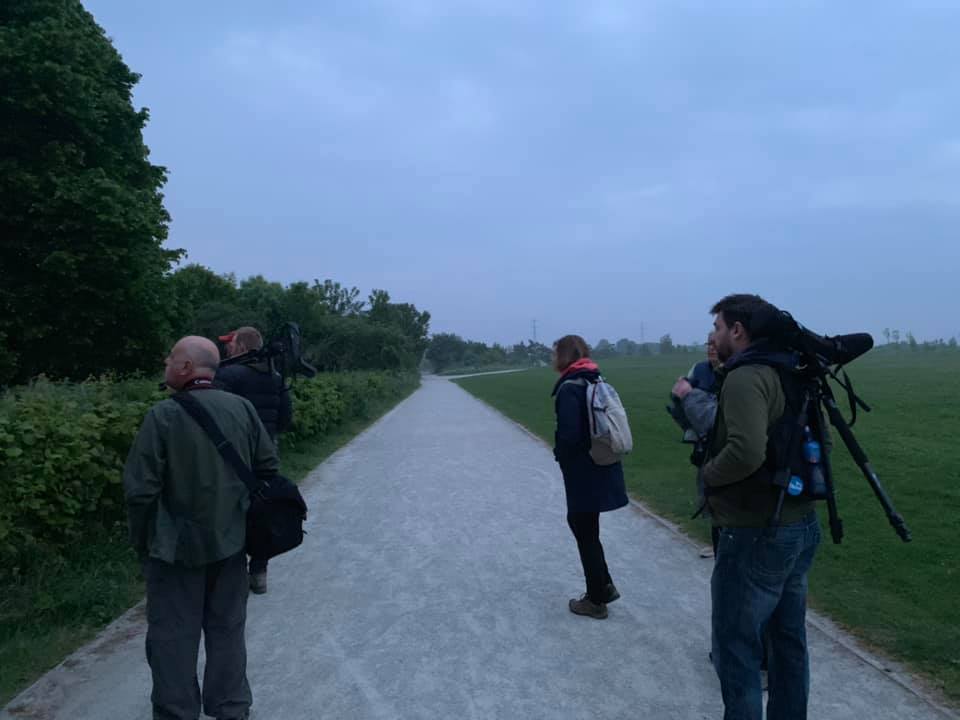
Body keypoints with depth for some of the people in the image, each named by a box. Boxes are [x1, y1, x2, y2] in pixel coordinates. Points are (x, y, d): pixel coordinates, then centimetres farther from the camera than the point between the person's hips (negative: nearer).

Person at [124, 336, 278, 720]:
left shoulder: (163, 415, -17)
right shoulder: (242, 408, -4)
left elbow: (140, 489, -16)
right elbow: (267, 466, 3)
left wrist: (141, 539, 0)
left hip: (176, 545, -4)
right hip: (230, 541, 4)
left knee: (173, 634, 12)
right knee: (227, 628, 17)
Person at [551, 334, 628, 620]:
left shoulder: (569, 387, -18)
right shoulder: (595, 381, 7)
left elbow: (569, 434, -25)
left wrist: (559, 453, -4)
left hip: (584, 473, -8)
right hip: (601, 467, 8)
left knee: (585, 533, 6)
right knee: (579, 523, 22)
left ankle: (596, 600, 20)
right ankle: (605, 586, 29)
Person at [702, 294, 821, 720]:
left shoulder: (745, 378, -20)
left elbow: (746, 451, -34)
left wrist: (708, 473, -14)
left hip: (756, 535, -9)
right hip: (801, 525, 10)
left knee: (736, 649, 4)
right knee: (789, 640, 21)